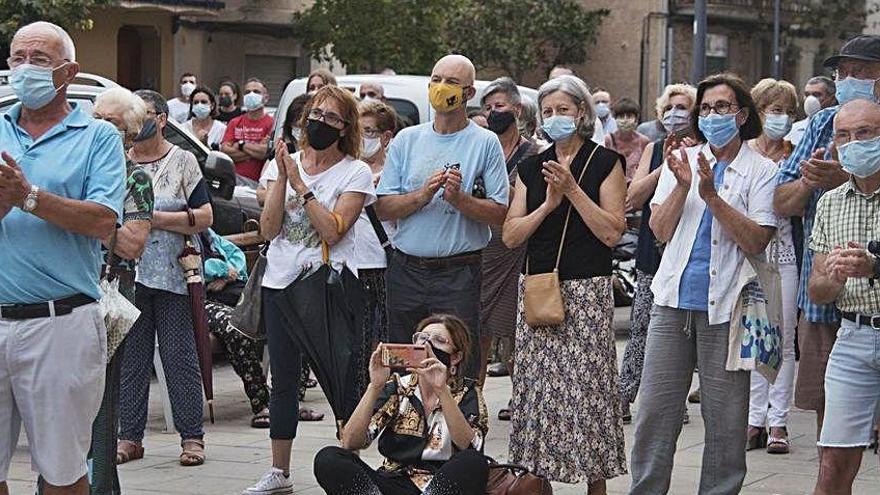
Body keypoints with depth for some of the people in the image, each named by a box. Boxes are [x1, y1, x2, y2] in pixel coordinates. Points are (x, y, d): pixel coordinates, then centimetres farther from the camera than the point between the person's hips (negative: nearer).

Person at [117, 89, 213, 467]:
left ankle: (192, 437, 4)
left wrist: (156, 219, -12)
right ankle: (130, 437, 11)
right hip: (128, 275, 3)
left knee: (179, 357, -2)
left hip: (171, 276, -3)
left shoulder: (182, 161, 2)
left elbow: (205, 217, -4)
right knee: (130, 358, 5)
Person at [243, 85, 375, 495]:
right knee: (283, 379, 10)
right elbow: (269, 229, -1)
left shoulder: (355, 173, -3)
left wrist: (300, 184, -15)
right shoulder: (288, 162, 8)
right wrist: (282, 177, -10)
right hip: (281, 282, 4)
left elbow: (333, 230, -16)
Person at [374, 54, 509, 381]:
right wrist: (423, 195, -12)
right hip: (406, 270, 3)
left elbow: (500, 213, -5)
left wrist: (459, 198, -19)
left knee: (460, 372, -4)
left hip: (458, 274, -3)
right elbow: (383, 208, 4)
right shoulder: (406, 140, 10)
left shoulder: (485, 143, 1)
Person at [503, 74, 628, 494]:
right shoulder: (532, 168, 13)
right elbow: (510, 236, 6)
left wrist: (572, 190, -12)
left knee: (587, 388, -6)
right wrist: (548, 204, -7)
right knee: (537, 386, 2)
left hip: (587, 290, -4)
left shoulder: (605, 163, 1)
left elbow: (612, 232, -7)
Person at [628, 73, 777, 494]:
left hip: (725, 307, -3)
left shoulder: (761, 171, 1)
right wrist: (682, 186, -10)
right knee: (655, 412, 4)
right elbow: (660, 230, 4)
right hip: (674, 301, 3)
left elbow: (756, 241, -10)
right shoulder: (681, 161, 12)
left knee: (725, 420, 2)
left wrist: (712, 195, -15)